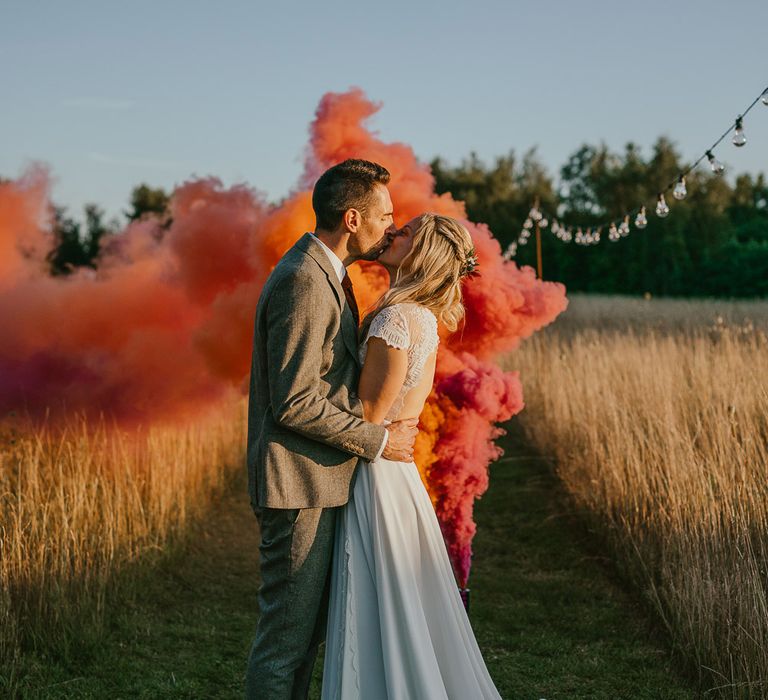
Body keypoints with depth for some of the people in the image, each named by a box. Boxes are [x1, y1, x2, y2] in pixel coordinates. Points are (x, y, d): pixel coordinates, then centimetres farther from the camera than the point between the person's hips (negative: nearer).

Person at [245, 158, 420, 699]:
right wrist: (378, 441, -14)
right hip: (299, 487, -10)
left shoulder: (326, 273, 14)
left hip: (320, 479, 10)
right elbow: (295, 402, -23)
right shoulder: (304, 283, -19)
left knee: (310, 627, 18)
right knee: (287, 633, -2)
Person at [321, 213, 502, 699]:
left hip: (375, 478, -9)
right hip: (401, 471, 9)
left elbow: (367, 418, -16)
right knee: (414, 614, 16)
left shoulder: (394, 320, -19)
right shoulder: (426, 320, 8)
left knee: (379, 618, 1)